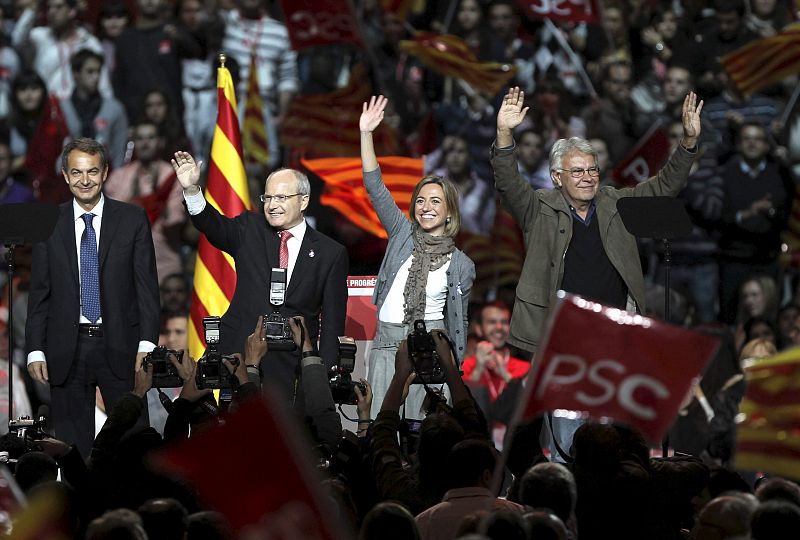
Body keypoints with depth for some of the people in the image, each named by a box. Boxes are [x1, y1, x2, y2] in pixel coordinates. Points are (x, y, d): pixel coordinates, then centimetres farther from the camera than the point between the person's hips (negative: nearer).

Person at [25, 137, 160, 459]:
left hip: (119, 348, -1)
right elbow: (39, 293, 6)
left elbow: (147, 285, 1)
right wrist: (35, 350, -1)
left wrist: (147, 343, -8)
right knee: (73, 443, 4)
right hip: (66, 352, 1)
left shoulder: (133, 220, 3)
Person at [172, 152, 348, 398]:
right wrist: (191, 189, -28)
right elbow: (214, 226, -10)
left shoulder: (331, 253, 4)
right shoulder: (250, 229, 9)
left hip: (291, 367, -1)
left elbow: (332, 323, 3)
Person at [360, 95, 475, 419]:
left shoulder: (461, 265, 6)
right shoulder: (403, 234, 7)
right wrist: (366, 134, -9)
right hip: (387, 344, 1)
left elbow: (458, 320, 13)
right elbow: (375, 188, 0)